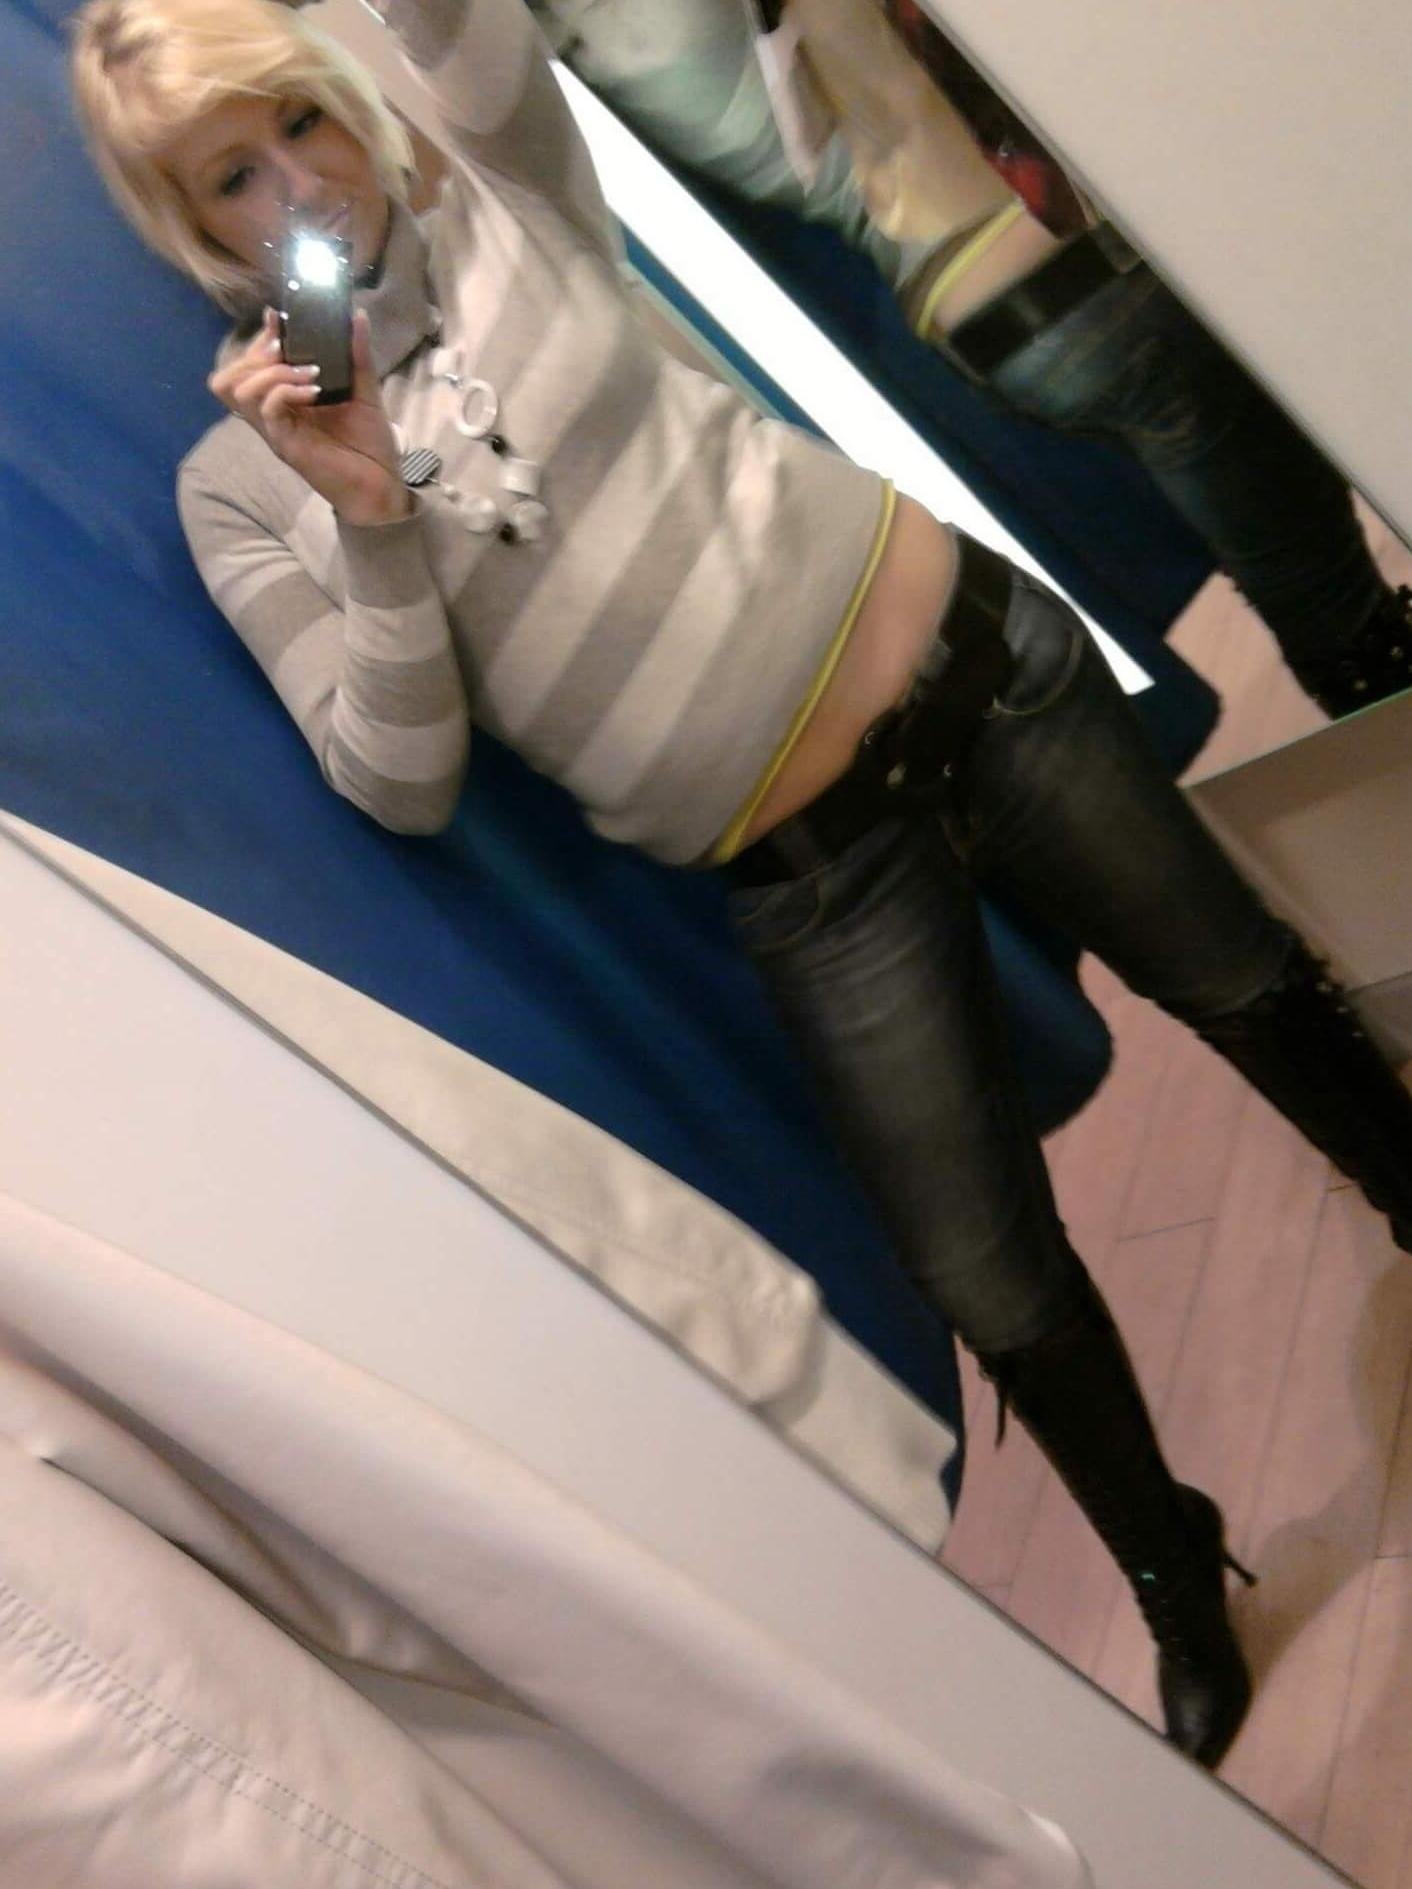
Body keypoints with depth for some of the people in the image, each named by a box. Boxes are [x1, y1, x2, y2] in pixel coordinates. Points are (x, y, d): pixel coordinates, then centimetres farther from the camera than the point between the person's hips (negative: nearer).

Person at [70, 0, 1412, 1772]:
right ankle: (1174, 1575, 33)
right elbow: (402, 783, -11)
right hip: (814, 876, -1)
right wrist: (369, 519, -23)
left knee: (1251, 985, 16)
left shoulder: (493, 191, 2)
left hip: (975, 658, 2)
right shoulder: (234, 487, -3)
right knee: (997, 1291, 4)